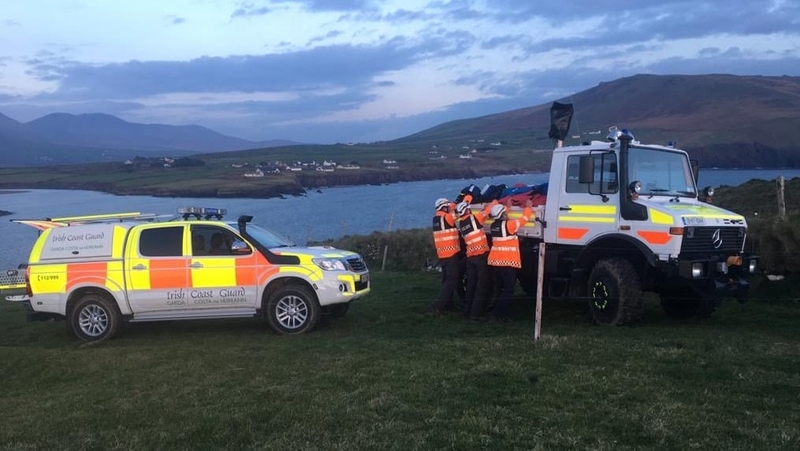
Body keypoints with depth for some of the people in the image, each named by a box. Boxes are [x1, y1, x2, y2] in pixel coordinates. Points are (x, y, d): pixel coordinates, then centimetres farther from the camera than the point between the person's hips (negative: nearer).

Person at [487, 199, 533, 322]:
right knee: (508, 290, -3)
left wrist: (507, 206, 35)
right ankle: (498, 312, -10)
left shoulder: (493, 225, 9)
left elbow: (501, 219, 31)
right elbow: (524, 219, -3)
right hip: (507, 262, -7)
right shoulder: (509, 224, -11)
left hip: (494, 261, 7)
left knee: (500, 290, 14)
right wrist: (528, 207, 13)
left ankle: (502, 312, 17)